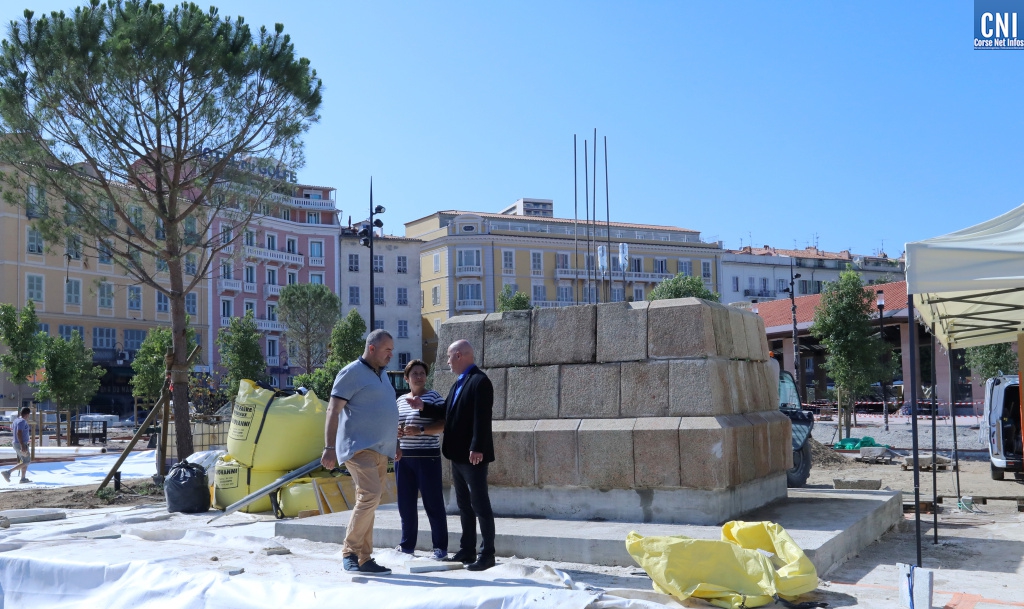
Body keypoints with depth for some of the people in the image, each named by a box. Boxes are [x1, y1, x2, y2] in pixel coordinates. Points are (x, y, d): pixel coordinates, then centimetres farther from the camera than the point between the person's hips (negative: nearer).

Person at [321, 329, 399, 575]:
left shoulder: (381, 375, 19)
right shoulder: (352, 373, -7)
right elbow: (333, 410, -12)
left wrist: (394, 443, 25)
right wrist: (329, 447, -19)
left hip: (379, 450, 8)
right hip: (358, 447, -8)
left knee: (368, 501, 8)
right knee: (370, 495, -20)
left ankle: (364, 559, 11)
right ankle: (349, 551, -9)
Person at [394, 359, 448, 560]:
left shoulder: (434, 397, -2)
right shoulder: (401, 400, 15)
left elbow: (443, 424, -10)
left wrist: (420, 430, -21)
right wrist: (395, 430, 1)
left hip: (427, 457, -5)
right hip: (403, 457, 5)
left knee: (433, 503, -3)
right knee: (406, 503, 8)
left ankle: (440, 547, 2)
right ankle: (407, 545, 19)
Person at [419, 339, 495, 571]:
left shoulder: (480, 381, -14)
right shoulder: (458, 383, 16)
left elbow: (482, 418, -21)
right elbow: (447, 413, 17)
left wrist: (477, 448, -25)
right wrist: (423, 407, 11)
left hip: (472, 455, -10)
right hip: (458, 455, 10)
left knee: (480, 504, -3)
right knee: (464, 504, 15)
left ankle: (487, 554, 4)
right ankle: (467, 551, 24)